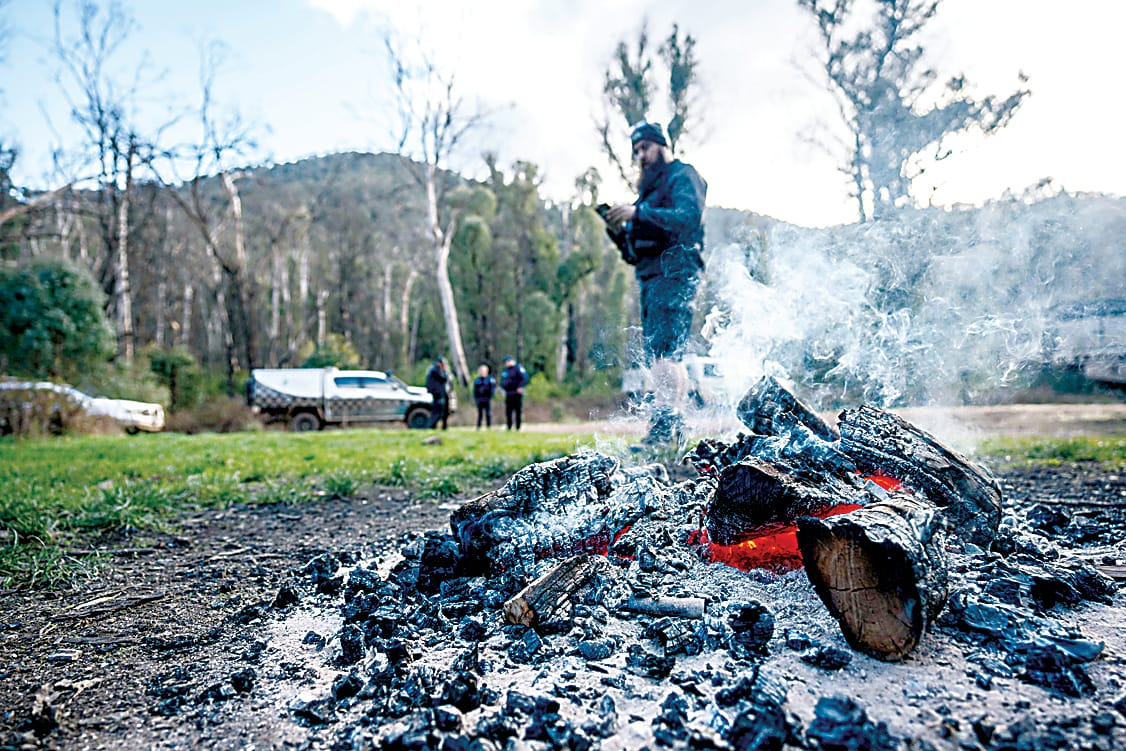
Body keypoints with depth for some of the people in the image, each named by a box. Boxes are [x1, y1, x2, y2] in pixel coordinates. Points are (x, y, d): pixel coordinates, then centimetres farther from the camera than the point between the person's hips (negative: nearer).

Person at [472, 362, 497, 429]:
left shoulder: (490, 379, 1)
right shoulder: (476, 380, 9)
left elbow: (492, 389, -3)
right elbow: (474, 390, 11)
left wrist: (490, 397, -10)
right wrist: (476, 398, 1)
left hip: (487, 400, -3)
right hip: (479, 400, 3)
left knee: (488, 414, -2)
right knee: (480, 414, 7)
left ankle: (489, 427, 2)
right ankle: (478, 427, 9)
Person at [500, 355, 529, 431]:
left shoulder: (518, 368, -4)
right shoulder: (505, 371, 18)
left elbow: (525, 378, -13)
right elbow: (502, 381, 25)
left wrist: (520, 387, -24)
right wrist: (503, 385, 3)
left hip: (517, 394, -7)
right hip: (508, 394, 7)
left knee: (518, 411, -3)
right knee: (508, 412, 7)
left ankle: (518, 428, 1)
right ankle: (509, 428, 14)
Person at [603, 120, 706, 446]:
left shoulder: (682, 176, 4)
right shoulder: (649, 189, 28)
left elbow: (689, 217, -17)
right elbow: (634, 253, 24)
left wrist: (637, 214, -19)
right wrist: (617, 230, 3)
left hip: (674, 273, -9)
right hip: (650, 279, 9)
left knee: (662, 350, -19)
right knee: (661, 355, 5)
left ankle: (663, 423, -23)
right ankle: (676, 428, 9)